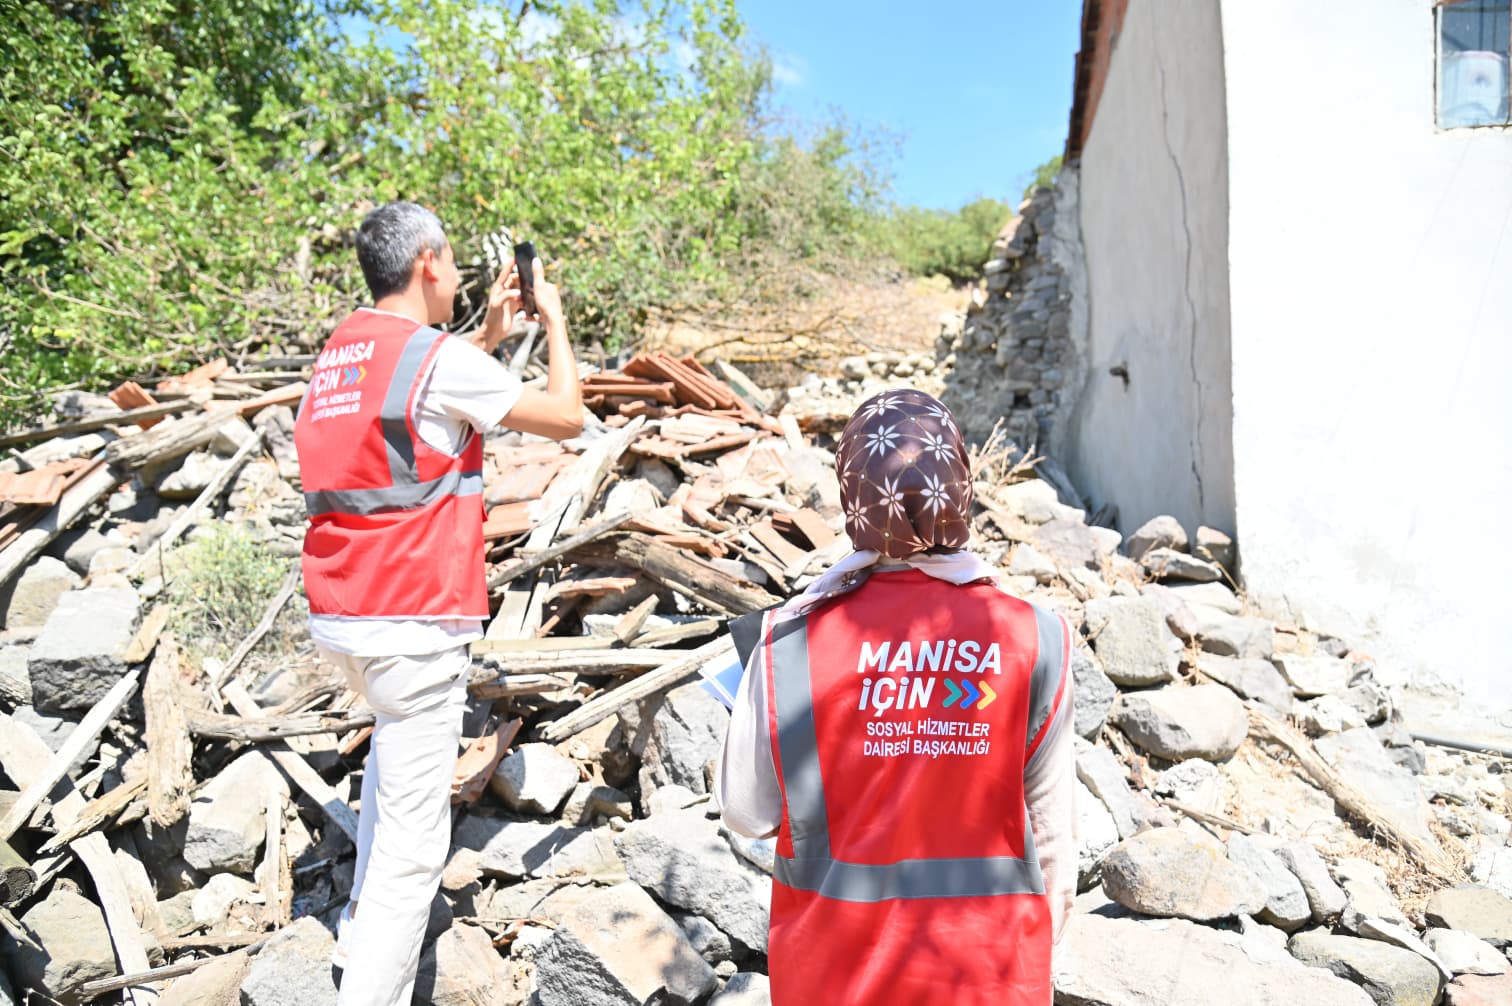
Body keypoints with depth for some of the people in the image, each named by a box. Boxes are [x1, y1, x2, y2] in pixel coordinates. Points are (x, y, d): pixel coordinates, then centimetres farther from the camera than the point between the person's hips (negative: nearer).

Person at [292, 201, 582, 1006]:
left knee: (396, 730, 33)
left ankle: (361, 927, 40)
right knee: (413, 840, -1)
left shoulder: (340, 349, 11)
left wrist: (489, 334, 26)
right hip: (411, 622, -9)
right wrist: (553, 317, 9)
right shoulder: (439, 357, -12)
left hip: (335, 615, 9)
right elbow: (566, 416, -5)